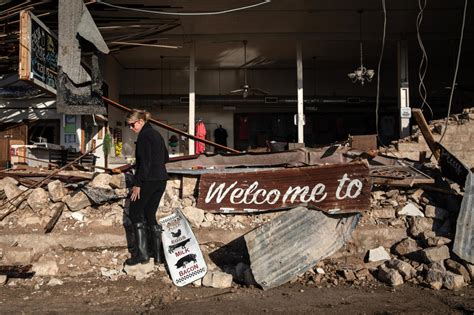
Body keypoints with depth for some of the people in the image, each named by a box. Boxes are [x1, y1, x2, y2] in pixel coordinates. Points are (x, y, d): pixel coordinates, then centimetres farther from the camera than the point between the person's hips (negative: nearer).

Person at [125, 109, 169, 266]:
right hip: (161, 180, 9)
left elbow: (144, 162, -19)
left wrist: (137, 184, -18)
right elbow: (165, 157, 21)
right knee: (150, 215, 14)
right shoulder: (156, 134, 15)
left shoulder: (144, 136, -13)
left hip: (148, 180, -9)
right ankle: (158, 254, 15)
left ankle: (142, 253, 1)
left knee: (135, 213, 2)